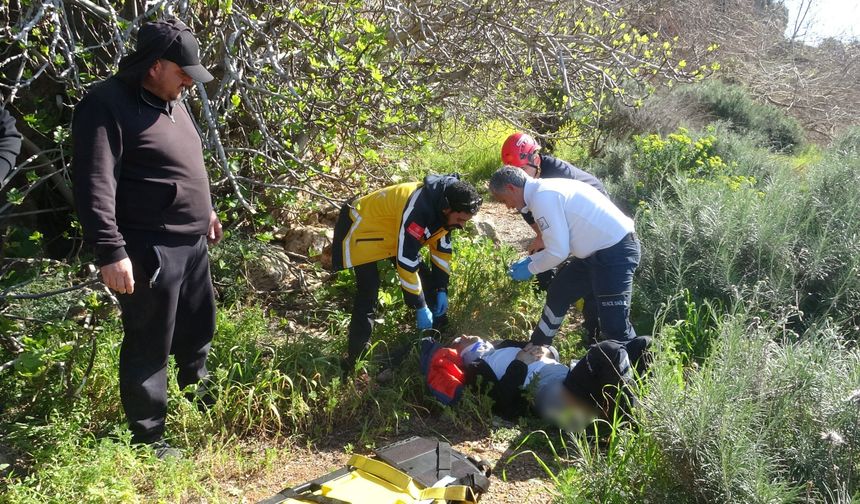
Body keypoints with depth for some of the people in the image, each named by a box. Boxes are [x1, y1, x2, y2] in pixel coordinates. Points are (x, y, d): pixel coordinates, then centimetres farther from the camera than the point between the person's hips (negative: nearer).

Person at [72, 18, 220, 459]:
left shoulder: (172, 100, 12)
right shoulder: (108, 105, -16)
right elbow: (94, 188, -22)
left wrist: (205, 210, 29)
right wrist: (110, 251, -26)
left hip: (192, 243, 9)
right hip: (149, 250, -9)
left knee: (198, 330, 23)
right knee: (149, 346, 2)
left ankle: (199, 402, 46)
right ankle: (148, 438, 18)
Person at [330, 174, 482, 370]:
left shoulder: (442, 206, -11)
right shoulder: (417, 212, -39)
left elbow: (442, 248, 2)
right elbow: (406, 263, -35)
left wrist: (441, 290, 0)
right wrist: (420, 307, -26)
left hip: (393, 231, 9)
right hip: (364, 230, -9)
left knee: (429, 282, 6)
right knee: (368, 298, -16)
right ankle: (355, 360, -6)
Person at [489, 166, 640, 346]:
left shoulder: (542, 198, -19)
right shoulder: (545, 190, 11)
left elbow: (558, 252, -20)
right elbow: (561, 242, 20)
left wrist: (530, 268, -4)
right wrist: (530, 259, 17)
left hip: (615, 252, -11)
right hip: (597, 250, 11)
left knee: (614, 323, -11)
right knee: (558, 293, 21)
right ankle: (536, 349, 36)